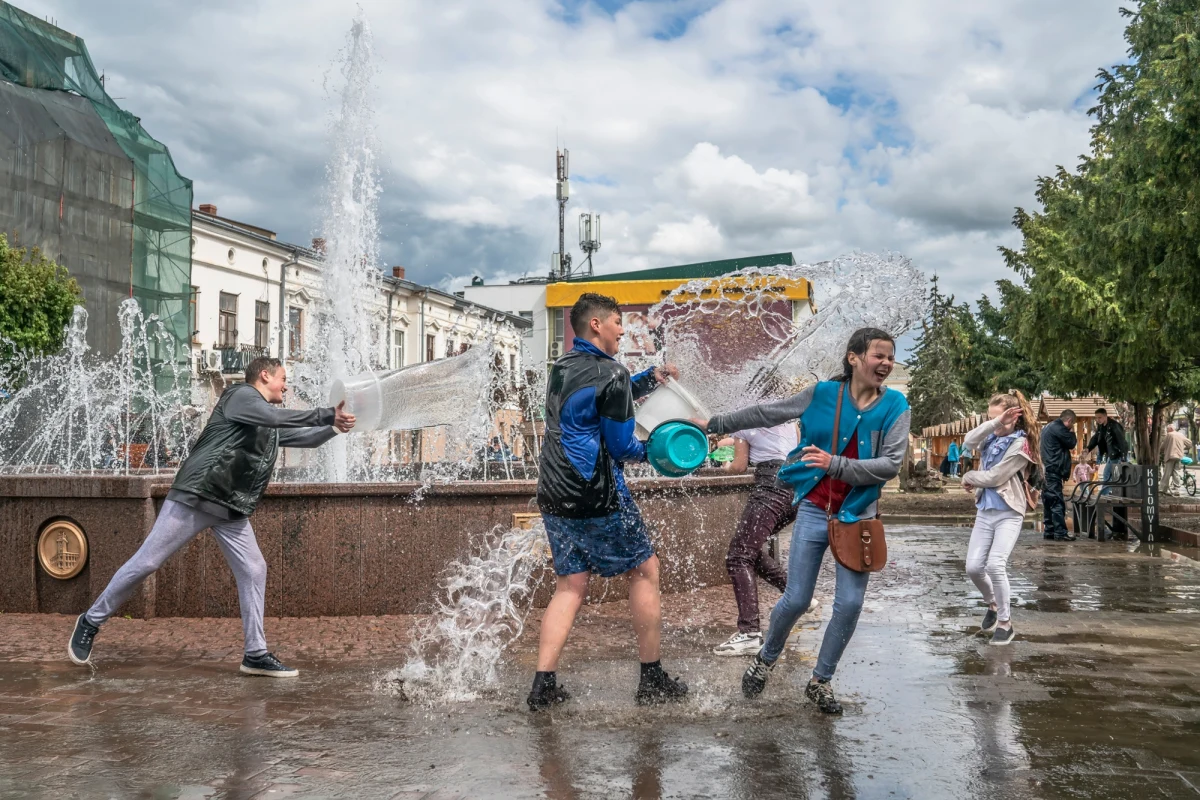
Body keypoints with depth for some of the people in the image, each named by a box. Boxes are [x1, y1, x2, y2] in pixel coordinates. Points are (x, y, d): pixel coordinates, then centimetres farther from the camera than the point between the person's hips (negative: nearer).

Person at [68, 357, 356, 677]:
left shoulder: (272, 425, 19)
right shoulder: (241, 395, -5)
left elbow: (306, 437, 23)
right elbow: (276, 417, -21)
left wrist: (335, 426, 5)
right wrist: (326, 414, -19)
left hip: (232, 508, 8)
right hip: (194, 497, -8)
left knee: (254, 570, 0)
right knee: (146, 562, -4)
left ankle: (256, 655, 3)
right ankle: (91, 621, 14)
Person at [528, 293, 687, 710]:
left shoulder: (562, 367, 14)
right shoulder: (610, 373, -11)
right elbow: (620, 447, -9)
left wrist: (650, 378, 20)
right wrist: (652, 451, 10)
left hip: (554, 497, 8)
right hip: (597, 497, -8)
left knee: (571, 585, 11)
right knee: (644, 570, 8)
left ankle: (543, 684, 3)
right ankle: (652, 680, 13)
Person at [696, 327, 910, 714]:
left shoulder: (895, 405, -4)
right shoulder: (823, 393, -3)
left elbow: (891, 464, -13)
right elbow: (766, 413, 6)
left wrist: (835, 464, -23)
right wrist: (716, 424, 9)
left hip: (858, 516, 1)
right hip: (814, 510, -1)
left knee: (850, 603, -1)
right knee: (796, 600, 1)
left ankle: (820, 681, 21)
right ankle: (765, 659, 30)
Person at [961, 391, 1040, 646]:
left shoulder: (1020, 444, -10)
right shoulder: (992, 438, 11)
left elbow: (994, 477, -15)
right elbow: (969, 441, -11)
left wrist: (969, 477, 1)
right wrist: (995, 423, -18)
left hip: (1009, 513, -6)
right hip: (985, 511, 6)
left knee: (995, 565, -19)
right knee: (973, 568, 1)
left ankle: (1005, 623, -3)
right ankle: (993, 604, 30)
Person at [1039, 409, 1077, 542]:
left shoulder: (1048, 427, 18)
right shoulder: (1059, 428, -14)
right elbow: (1072, 444, -8)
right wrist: (1072, 432, 7)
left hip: (1047, 470, 10)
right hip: (1054, 470, -10)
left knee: (1049, 501, 12)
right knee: (1057, 502, -9)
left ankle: (1049, 531, 15)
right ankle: (1060, 532, -9)